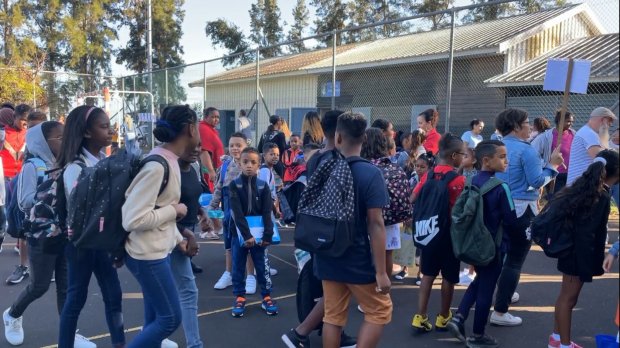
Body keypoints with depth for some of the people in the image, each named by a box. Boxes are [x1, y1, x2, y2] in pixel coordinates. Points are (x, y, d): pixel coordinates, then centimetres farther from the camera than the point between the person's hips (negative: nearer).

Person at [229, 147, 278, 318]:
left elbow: (267, 212, -5)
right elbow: (237, 213, -14)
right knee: (238, 267, 9)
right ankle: (239, 298, 22)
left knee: (263, 266, 7)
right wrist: (246, 235, -22)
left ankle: (266, 297, 20)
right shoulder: (234, 185, -6)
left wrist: (267, 235, -16)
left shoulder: (263, 186, -1)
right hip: (239, 233, -1)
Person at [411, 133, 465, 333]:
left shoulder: (429, 175, 2)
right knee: (448, 277, 11)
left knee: (428, 275, 12)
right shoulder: (458, 179, -15)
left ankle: (420, 317, 11)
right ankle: (443, 317, 24)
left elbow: (413, 200, 1)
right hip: (450, 233, -5)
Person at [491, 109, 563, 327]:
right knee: (515, 259, -3)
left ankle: (505, 294, 42)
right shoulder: (526, 150, -15)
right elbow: (537, 181, -16)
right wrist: (552, 165, -1)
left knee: (504, 253, 25)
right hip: (521, 210, -8)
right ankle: (500, 312, -2)